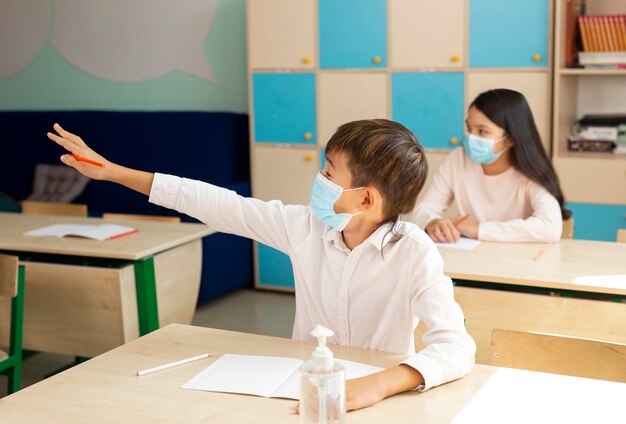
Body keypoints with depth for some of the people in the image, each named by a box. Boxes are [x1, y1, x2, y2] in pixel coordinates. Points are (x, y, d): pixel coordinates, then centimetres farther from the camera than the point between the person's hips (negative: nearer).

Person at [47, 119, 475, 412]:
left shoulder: (413, 253, -20)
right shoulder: (305, 227, -7)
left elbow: (456, 346, -30)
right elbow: (218, 205, -2)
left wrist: (378, 384, -49)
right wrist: (110, 171, 2)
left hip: (381, 399, -3)